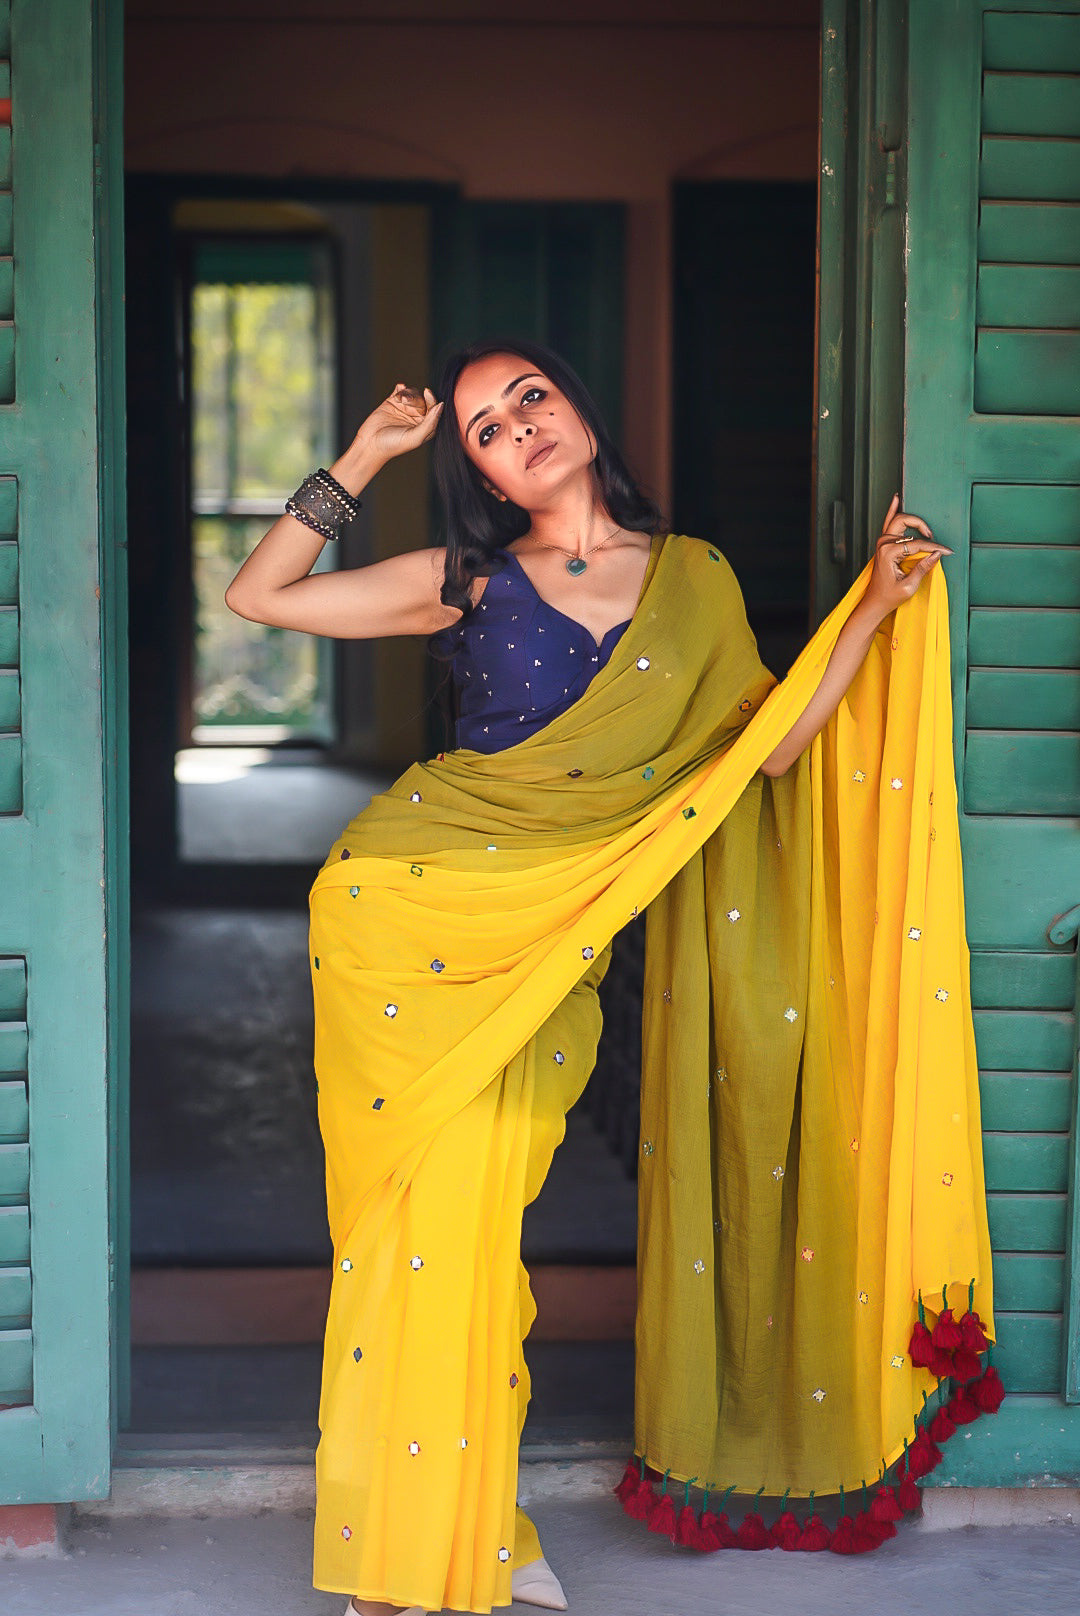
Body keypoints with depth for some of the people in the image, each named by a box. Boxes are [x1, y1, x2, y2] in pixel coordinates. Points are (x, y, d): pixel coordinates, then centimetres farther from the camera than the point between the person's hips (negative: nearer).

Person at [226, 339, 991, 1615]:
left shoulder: (697, 579, 8)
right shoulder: (468, 584, 1)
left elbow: (765, 748, 4)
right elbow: (256, 596, 0)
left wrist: (878, 606, 1)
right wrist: (366, 453, -3)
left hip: (550, 943, 1)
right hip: (410, 907, -1)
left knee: (482, 1216, -1)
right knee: (419, 1209, -4)